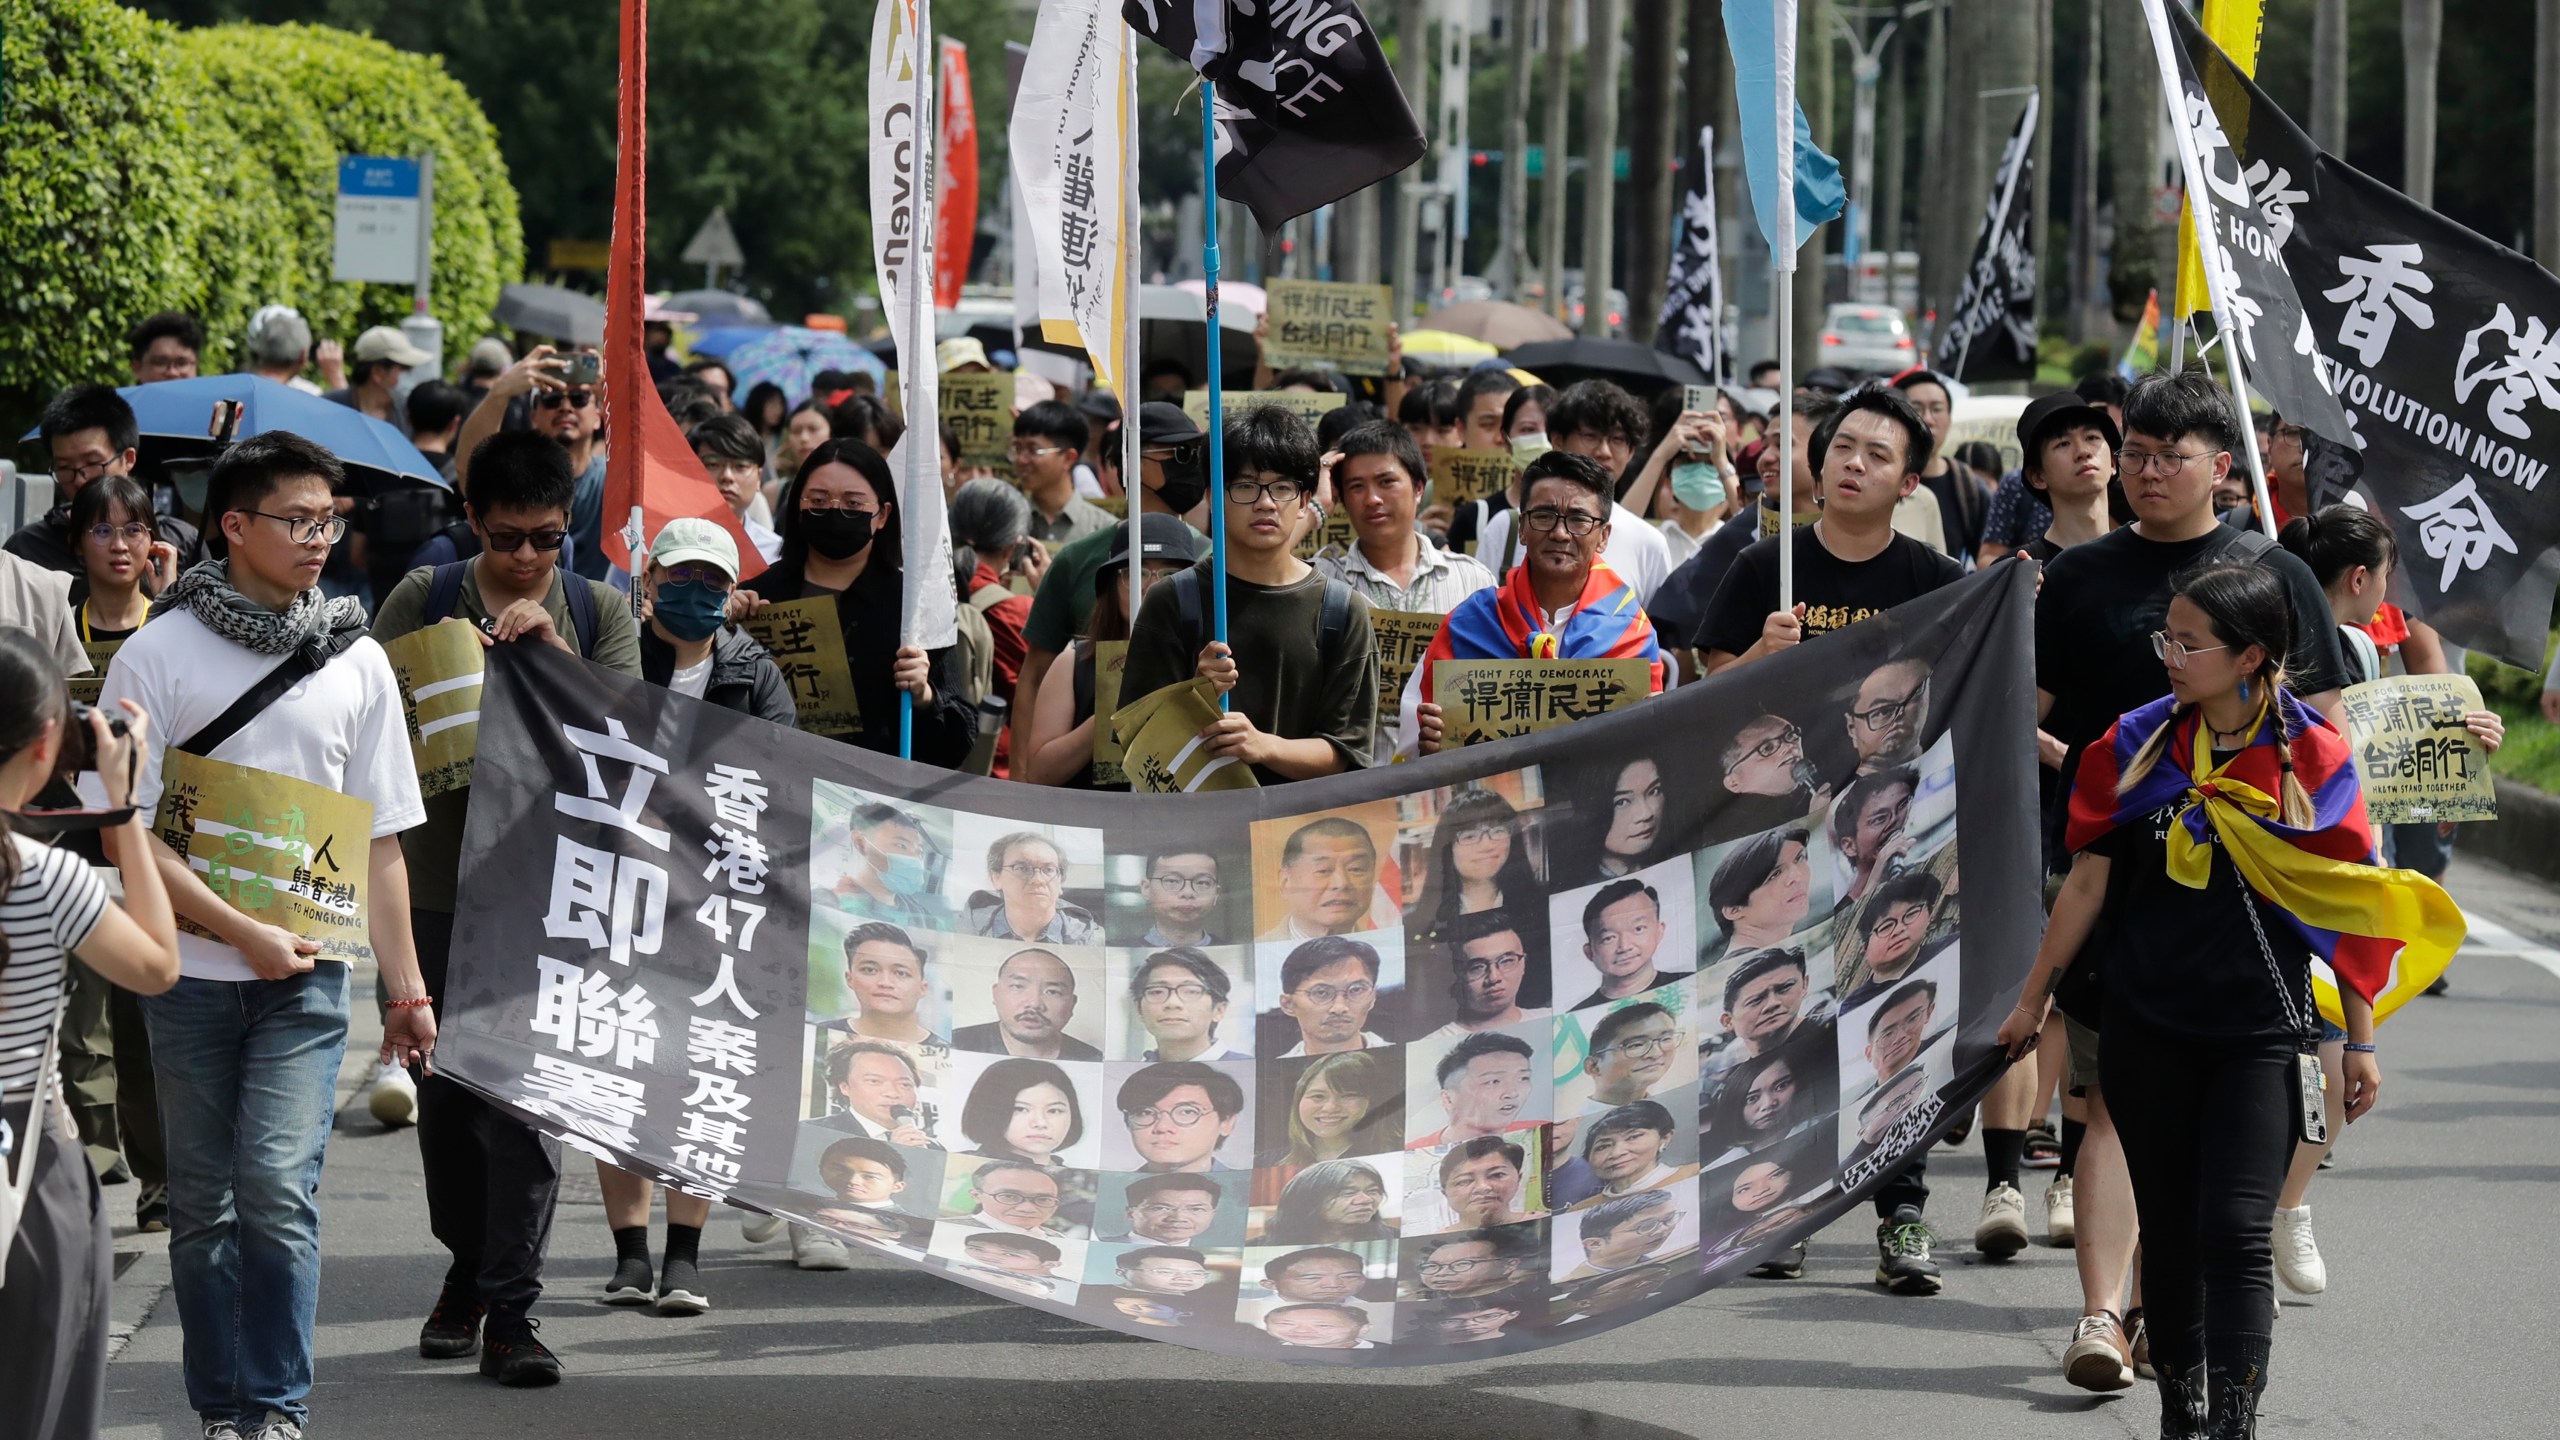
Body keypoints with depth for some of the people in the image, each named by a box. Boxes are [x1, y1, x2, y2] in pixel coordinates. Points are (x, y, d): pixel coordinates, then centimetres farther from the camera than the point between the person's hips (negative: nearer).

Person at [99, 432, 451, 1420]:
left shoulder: (355, 662, 7)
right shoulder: (160, 653, -2)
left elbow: (378, 843, 11)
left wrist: (407, 987, 7)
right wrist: (243, 932, -13)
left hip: (308, 976, 0)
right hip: (192, 969, 0)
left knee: (276, 1188, -12)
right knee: (202, 1202, 6)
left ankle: (279, 1406, -4)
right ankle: (222, 1410, 17)